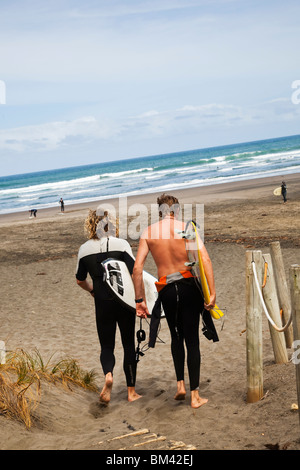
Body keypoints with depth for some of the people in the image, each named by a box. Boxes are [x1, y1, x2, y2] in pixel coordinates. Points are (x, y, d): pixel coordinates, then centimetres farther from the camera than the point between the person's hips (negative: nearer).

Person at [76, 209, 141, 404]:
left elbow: (80, 280, 11)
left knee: (106, 346, 13)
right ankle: (131, 391, 17)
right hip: (124, 302, -1)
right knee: (129, 344, 12)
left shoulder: (84, 249, 1)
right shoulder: (121, 244, -8)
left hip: (102, 304, 2)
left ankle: (108, 375, -18)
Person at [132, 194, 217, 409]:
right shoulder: (186, 228, -3)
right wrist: (212, 293, -14)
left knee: (176, 337, 24)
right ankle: (195, 395, 10)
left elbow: (137, 267, -2)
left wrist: (140, 300, 2)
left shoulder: (148, 232, 3)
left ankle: (180, 383, 19)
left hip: (166, 289, 2)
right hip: (189, 285, -2)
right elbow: (206, 259, -14)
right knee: (192, 340, 6)